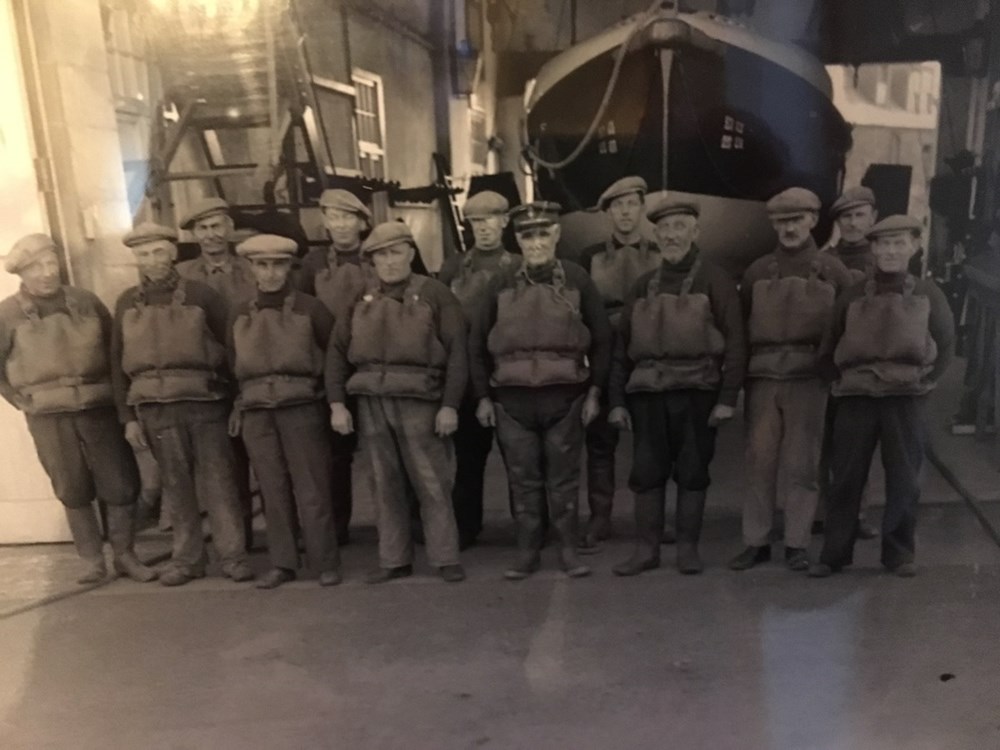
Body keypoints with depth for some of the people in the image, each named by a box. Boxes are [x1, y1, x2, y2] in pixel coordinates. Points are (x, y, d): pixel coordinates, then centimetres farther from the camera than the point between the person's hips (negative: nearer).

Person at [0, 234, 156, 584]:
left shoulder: (85, 301, 2)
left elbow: (115, 345, 11)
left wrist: (114, 389, 5)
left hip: (98, 407, 1)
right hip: (49, 416, -1)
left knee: (121, 485, 0)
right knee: (73, 491, 7)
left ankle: (125, 556, 16)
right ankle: (92, 560, 21)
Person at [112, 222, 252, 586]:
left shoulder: (200, 294, 0)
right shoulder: (127, 303, 9)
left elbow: (230, 345, 2)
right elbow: (118, 363, 10)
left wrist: (236, 398, -2)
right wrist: (128, 416, 6)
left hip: (205, 401, -2)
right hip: (155, 407, 3)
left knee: (218, 480, 1)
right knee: (176, 484, 10)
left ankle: (233, 555, 9)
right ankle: (187, 558, 21)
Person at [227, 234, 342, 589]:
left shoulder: (309, 308, -1)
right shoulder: (240, 316, 10)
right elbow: (233, 365, 17)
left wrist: (334, 400, 1)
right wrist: (239, 406, 11)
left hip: (302, 408, -3)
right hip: (256, 413, 4)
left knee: (311, 490, 0)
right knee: (273, 491, 9)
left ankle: (326, 563, 11)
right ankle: (282, 563, 19)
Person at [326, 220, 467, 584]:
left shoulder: (435, 294, 0)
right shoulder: (361, 299, 11)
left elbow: (457, 352, -5)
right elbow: (337, 352, 9)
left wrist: (450, 405, -11)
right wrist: (337, 403, 0)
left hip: (419, 403, -4)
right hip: (370, 403, 4)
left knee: (432, 485, 1)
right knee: (386, 486, 11)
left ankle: (446, 558, 13)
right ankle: (394, 559, 21)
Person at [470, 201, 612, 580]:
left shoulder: (577, 280, 1)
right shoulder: (501, 285, 4)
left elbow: (602, 339, 4)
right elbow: (477, 344, 8)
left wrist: (594, 392, -1)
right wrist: (483, 397, 4)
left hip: (566, 397, -1)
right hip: (512, 400, 1)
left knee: (563, 478, 8)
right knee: (523, 479, 8)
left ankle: (568, 550, 21)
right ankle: (527, 551, 21)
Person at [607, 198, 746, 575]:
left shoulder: (714, 280, 2)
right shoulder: (644, 285, 13)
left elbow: (734, 342, -3)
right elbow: (622, 345, 12)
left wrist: (727, 398, -10)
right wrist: (617, 400, 6)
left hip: (696, 391, -3)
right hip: (647, 392, 3)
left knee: (692, 472, 4)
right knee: (646, 472, 4)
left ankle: (688, 548, 16)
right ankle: (646, 549, 14)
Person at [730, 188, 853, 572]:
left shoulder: (831, 270, 5)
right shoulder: (757, 271, 9)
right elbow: (737, 323, 10)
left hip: (809, 377, -1)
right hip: (762, 377, 1)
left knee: (801, 464, 3)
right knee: (759, 461, 3)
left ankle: (796, 544, 13)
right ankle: (756, 541, 11)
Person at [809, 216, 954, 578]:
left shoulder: (928, 294, 5)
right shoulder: (854, 295, 6)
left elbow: (946, 344, 11)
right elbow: (830, 347, 14)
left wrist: (924, 380, 2)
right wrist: (842, 381, 5)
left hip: (907, 399, 0)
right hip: (856, 398, 1)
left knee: (904, 480, 5)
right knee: (846, 478, 3)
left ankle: (899, 552, 19)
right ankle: (835, 552, 12)